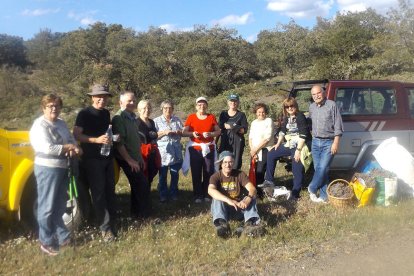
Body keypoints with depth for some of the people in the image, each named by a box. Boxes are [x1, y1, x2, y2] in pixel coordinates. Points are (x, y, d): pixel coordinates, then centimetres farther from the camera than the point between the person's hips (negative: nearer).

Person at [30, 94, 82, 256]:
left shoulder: (61, 123, 12)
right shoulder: (40, 125, -13)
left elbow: (72, 139, 14)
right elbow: (48, 148, -24)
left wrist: (74, 149, -9)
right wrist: (68, 147, -12)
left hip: (62, 168, 8)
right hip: (47, 169, -8)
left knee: (59, 206, 18)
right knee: (47, 207, -1)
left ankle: (63, 237, 30)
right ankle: (46, 242, 11)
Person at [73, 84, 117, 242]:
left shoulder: (106, 113, 10)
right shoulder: (84, 114, -10)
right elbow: (76, 135, -17)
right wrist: (97, 140, -27)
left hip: (108, 157, 7)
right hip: (92, 159, -6)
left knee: (110, 190, 12)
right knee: (98, 193, -3)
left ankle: (112, 220, 24)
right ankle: (105, 227, 3)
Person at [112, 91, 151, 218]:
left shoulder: (133, 117, 12)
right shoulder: (119, 118, -15)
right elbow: (119, 142, -21)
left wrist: (140, 157, 17)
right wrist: (129, 160, -21)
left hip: (135, 158, 8)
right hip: (127, 159, -8)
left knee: (137, 186, 14)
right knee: (142, 185, -6)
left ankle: (136, 212, 26)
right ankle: (144, 214, 7)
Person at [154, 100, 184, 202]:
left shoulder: (177, 120, 12)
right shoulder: (157, 121, 3)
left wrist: (178, 132, -10)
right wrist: (164, 132, -16)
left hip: (176, 153, 3)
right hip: (162, 153, -3)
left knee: (175, 174, 9)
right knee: (162, 175, 4)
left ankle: (174, 194, 22)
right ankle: (163, 195, 16)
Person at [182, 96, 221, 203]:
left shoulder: (211, 117, 4)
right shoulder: (191, 117, 2)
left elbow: (218, 131, 5)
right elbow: (184, 132, -1)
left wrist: (210, 134, -14)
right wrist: (192, 134, -21)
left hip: (209, 148, 1)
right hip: (195, 148, -1)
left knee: (208, 172, 1)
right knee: (196, 173, 1)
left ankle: (207, 195, 13)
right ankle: (198, 195, 10)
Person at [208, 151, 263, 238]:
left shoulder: (240, 174, -5)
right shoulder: (216, 176, -11)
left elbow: (252, 189, -20)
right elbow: (211, 190, -33)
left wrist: (247, 199, -43)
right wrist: (228, 200, -47)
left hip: (238, 206, 2)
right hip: (222, 207, -1)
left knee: (251, 197, -24)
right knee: (217, 199, -32)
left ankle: (250, 223, -47)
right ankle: (221, 224, -55)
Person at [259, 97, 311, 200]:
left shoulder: (300, 117, -14)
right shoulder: (287, 118, 10)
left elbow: (303, 135, -20)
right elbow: (282, 131, 19)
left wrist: (298, 150, -24)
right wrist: (278, 144, 13)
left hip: (299, 146, -9)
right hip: (289, 145, 9)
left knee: (297, 169, -8)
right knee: (271, 154, 10)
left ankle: (295, 193, 4)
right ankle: (269, 180, 15)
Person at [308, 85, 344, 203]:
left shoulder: (332, 105, -7)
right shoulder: (311, 107, 9)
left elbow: (338, 126, -9)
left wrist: (336, 143, -13)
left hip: (328, 142, -5)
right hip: (315, 142, 5)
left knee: (323, 168, -12)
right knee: (318, 169, 4)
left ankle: (312, 189, 8)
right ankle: (324, 195, 11)